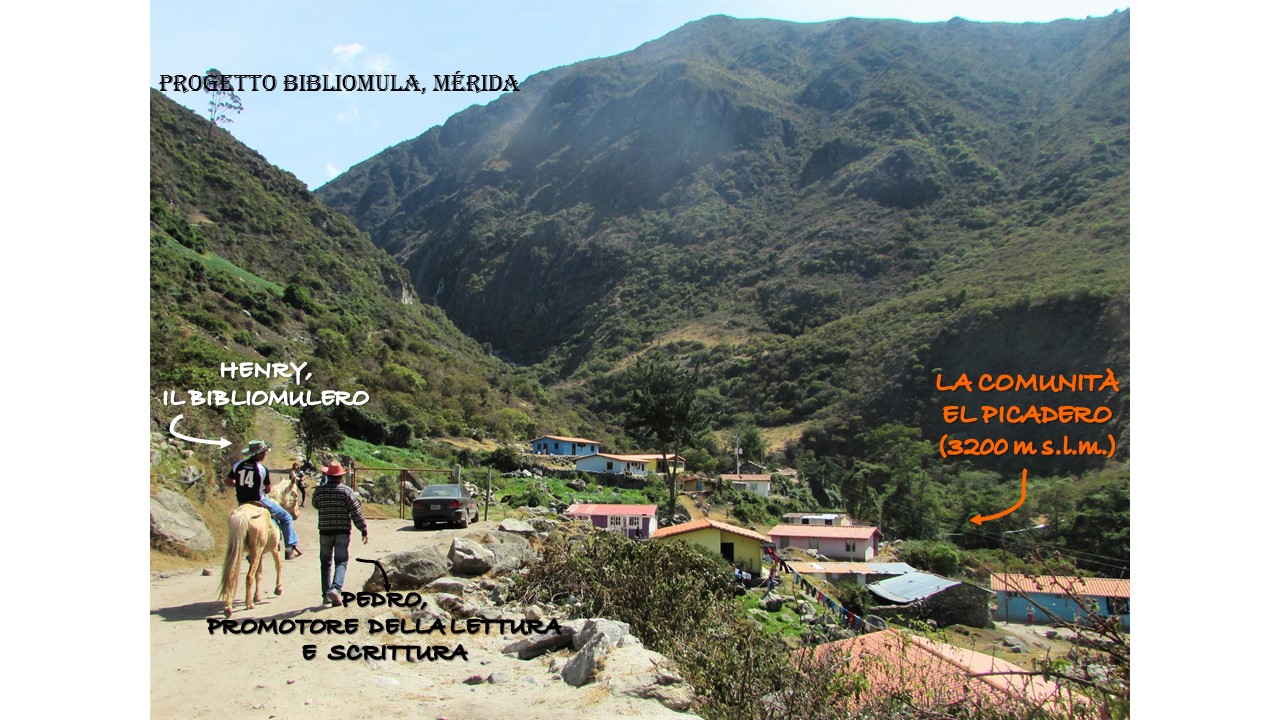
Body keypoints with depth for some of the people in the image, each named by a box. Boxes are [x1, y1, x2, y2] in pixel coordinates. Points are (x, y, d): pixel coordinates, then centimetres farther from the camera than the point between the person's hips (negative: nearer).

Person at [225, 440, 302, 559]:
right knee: (286, 517, 8)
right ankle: (290, 547, 3)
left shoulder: (237, 465, -2)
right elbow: (268, 489, -7)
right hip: (259, 502, -5)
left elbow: (228, 481, 8)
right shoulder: (263, 469, -15)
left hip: (242, 502, 5)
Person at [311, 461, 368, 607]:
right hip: (343, 532, -2)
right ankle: (336, 588, -20)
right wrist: (364, 530, -1)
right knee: (341, 563, 1)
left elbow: (315, 505, 19)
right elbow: (357, 513, -7)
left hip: (325, 532, 2)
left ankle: (326, 594, 16)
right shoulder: (347, 491, -6)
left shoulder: (319, 491, -1)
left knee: (326, 563, 14)